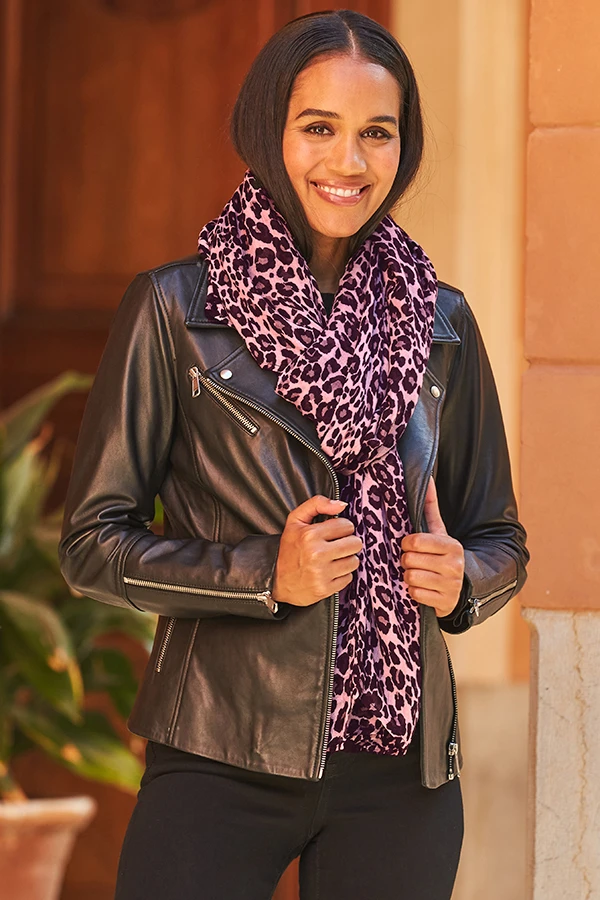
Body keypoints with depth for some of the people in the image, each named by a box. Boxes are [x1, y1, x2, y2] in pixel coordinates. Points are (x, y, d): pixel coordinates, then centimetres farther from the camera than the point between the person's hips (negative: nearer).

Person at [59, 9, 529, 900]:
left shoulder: (438, 322, 8)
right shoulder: (175, 309, -2)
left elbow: (501, 539, 15)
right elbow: (94, 541, -2)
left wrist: (460, 578, -8)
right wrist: (264, 573, -15)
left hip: (399, 774, 3)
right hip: (223, 761, -3)